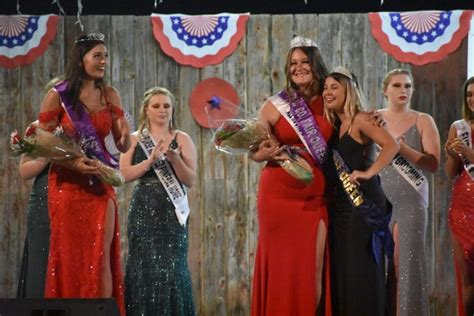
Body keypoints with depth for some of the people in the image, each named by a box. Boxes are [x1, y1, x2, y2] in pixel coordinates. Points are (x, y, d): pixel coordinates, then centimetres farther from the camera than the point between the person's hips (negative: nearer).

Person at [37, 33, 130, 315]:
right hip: (67, 184, -2)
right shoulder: (58, 96, -6)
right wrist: (73, 163, -20)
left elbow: (124, 146, 5)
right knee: (69, 259, 3)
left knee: (101, 259, -4)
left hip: (100, 185, 2)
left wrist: (125, 134, -18)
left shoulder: (109, 95, 3)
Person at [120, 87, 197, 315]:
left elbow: (191, 180, 0)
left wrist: (175, 160, -16)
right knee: (143, 267, -2)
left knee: (171, 268, -7)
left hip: (172, 211, -1)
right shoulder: (134, 139, 8)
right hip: (143, 211, 1)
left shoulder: (182, 139, 6)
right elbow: (124, 174, -4)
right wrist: (151, 160, -15)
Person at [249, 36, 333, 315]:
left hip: (315, 197, 1)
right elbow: (255, 151, 4)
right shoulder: (275, 106, 1)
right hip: (279, 195, -1)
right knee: (282, 265, 2)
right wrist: (267, 154, -18)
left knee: (313, 270, -1)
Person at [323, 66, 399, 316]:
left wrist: (368, 173, -26)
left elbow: (392, 145, -21)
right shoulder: (334, 125, 16)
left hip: (363, 201, -8)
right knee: (341, 270, 8)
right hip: (341, 204, 8)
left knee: (361, 270, -8)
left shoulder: (360, 120, -8)